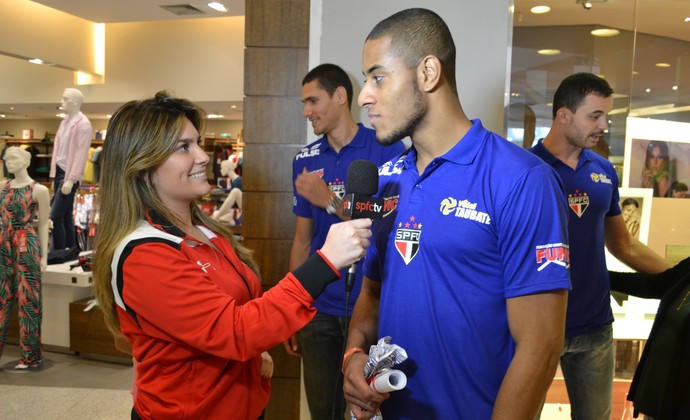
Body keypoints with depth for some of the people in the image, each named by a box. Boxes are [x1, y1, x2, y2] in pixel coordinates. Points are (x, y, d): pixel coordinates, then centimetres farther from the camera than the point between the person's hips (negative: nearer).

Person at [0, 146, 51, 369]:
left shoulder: (39, 190, -5)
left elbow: (43, 226, -4)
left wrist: (44, 256, -6)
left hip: (26, 247, -6)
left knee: (27, 300, 1)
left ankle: (31, 357, 12)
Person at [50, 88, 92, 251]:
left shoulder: (83, 123, -13)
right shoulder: (64, 122, 14)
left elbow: (81, 154, -18)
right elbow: (57, 149, 17)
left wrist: (71, 179, -22)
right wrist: (54, 175, 15)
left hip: (69, 175, -9)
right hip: (59, 172, 9)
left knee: (55, 217, -9)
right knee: (66, 215, 13)